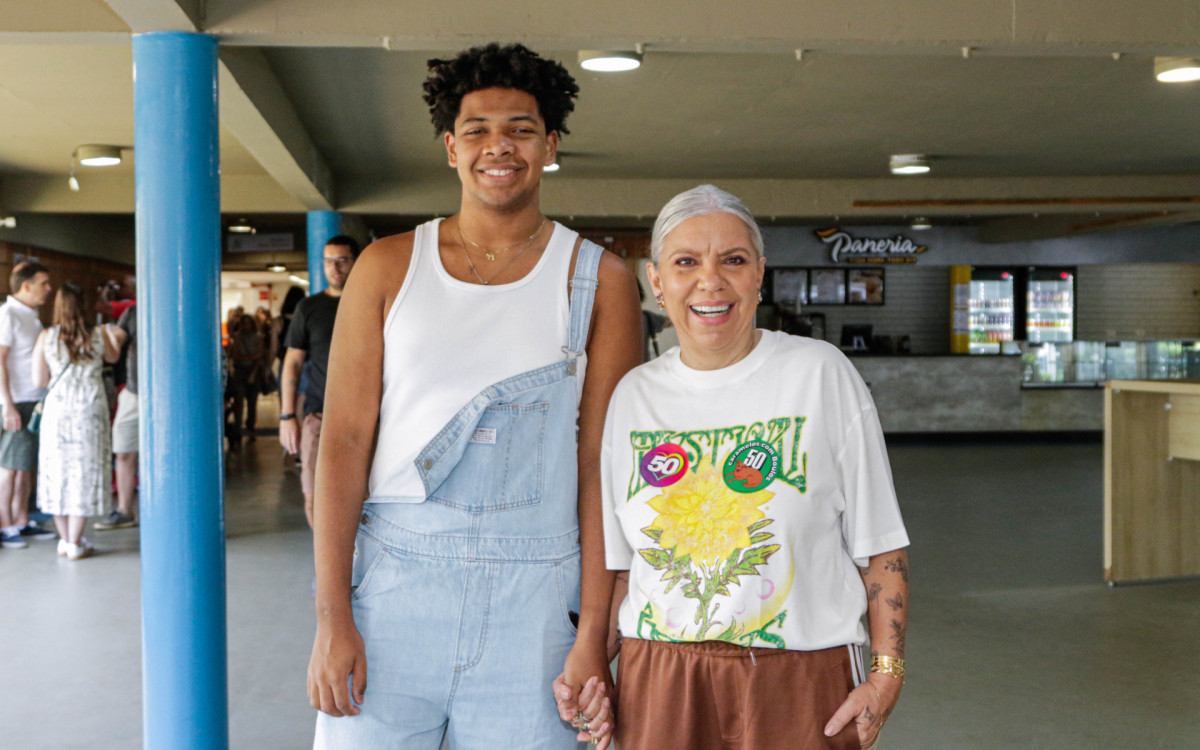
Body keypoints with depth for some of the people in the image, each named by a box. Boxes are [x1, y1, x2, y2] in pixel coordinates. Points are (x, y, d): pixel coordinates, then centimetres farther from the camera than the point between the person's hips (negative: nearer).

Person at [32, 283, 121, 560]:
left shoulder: (46, 337, -3)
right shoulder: (98, 335, -2)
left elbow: (39, 380, -1)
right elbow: (113, 357, 19)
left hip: (57, 409, 1)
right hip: (90, 409, -1)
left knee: (58, 471, 11)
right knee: (84, 470, 3)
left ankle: (65, 540, 18)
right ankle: (75, 544, 3)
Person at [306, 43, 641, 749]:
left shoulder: (597, 279, 2)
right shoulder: (389, 266, 5)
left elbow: (603, 462, -2)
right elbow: (345, 439, 1)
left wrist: (594, 632, -6)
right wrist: (332, 616, -6)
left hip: (533, 593, 0)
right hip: (393, 579, 1)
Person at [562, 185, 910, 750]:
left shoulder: (820, 374, -3)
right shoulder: (632, 395, 6)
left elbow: (879, 545, -3)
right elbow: (617, 558, 11)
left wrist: (885, 672, -8)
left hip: (800, 682, -2)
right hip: (657, 681, 3)